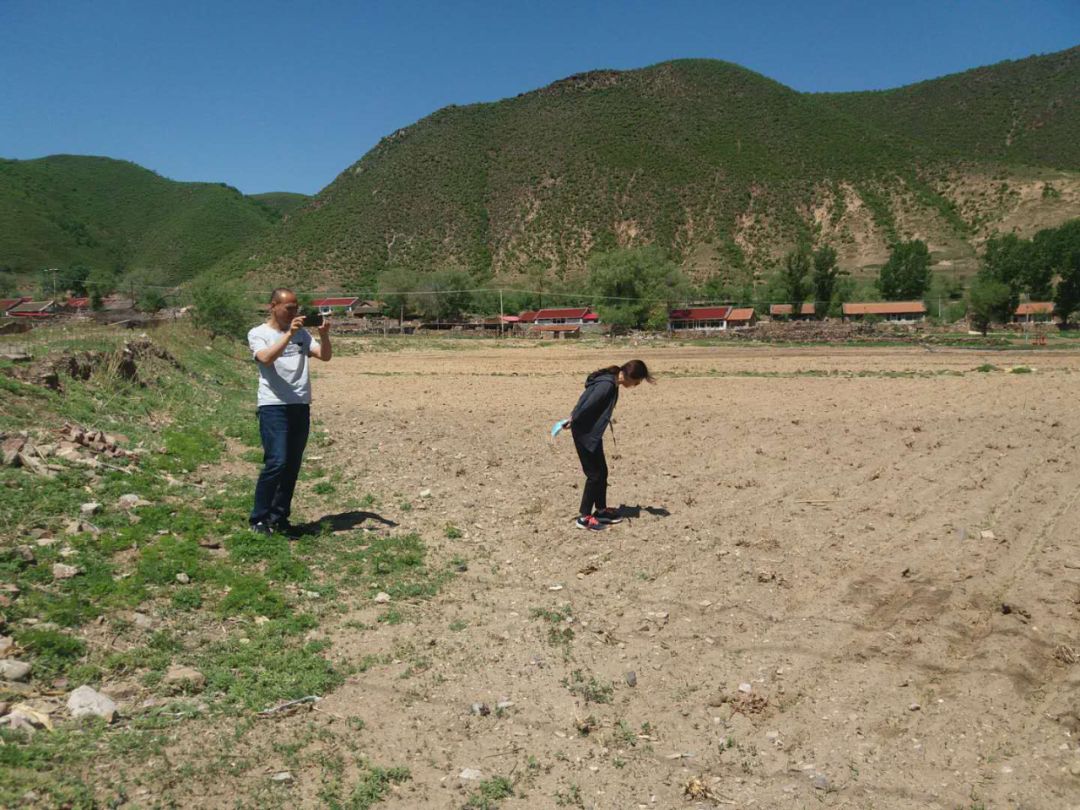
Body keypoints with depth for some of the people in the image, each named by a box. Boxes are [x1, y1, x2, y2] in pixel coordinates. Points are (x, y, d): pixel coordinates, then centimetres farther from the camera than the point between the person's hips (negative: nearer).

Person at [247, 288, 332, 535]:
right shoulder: (258, 334, 2)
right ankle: (259, 519, -1)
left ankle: (279, 518, 20)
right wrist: (289, 334, -23)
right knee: (276, 462, -14)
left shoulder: (301, 333, 16)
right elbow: (267, 358, -17)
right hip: (274, 406, -5)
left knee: (293, 465, 8)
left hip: (301, 406, 5)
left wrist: (324, 336, -12)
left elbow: (325, 356, 6)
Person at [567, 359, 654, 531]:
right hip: (585, 434, -9)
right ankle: (584, 517, 7)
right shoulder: (607, 385, -26)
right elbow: (587, 407, -24)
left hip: (593, 433, 9)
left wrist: (574, 419, 12)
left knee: (602, 472, 15)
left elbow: (585, 401, 13)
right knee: (594, 474, -2)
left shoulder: (611, 383, 5)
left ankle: (601, 510, 28)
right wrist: (573, 423, -11)